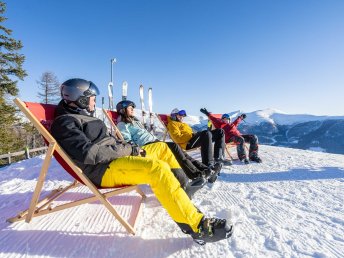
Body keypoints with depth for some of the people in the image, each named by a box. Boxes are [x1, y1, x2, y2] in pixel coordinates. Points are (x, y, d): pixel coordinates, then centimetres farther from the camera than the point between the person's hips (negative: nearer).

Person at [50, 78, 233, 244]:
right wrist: (128, 150, -16)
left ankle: (182, 185, 17)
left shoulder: (82, 116, 23)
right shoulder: (65, 122, -7)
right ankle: (197, 226, -27)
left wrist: (129, 148, 5)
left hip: (114, 158, 10)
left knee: (161, 147, 14)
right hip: (102, 170, -10)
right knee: (158, 168, -31)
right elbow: (89, 152, -21)